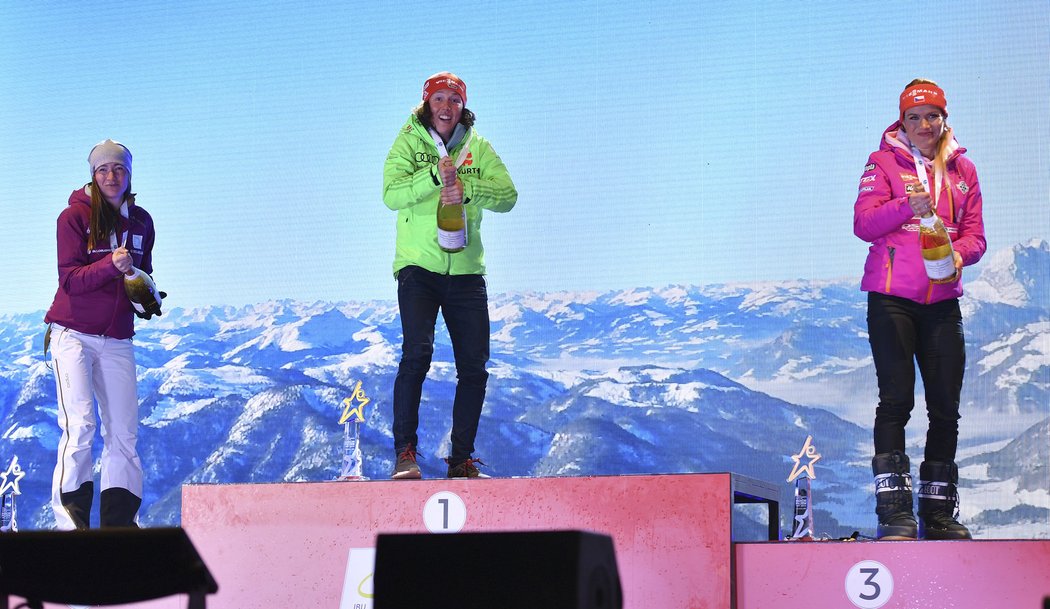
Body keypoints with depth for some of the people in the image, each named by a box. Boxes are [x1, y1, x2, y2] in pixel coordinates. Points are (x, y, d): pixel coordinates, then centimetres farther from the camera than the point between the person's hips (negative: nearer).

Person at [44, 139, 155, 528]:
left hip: (117, 340, 5)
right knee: (79, 424, -14)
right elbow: (70, 278, -14)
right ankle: (70, 522, -11)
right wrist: (110, 265, -29)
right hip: (73, 334, -5)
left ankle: (119, 522, 7)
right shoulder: (74, 216, -6)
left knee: (124, 430, 1)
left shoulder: (141, 222, 9)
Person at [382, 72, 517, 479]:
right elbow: (391, 195, -12)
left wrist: (467, 190, -20)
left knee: (474, 367, 2)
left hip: (466, 271, 3)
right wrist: (435, 178, -26)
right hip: (419, 266, -3)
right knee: (417, 353, -19)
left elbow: (508, 195, -3)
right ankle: (405, 452, -13)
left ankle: (462, 459, 12)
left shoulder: (479, 148, 9)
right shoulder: (408, 143, 2)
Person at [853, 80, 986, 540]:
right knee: (897, 398, -9)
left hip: (941, 300, 4)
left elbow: (975, 234, 11)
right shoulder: (884, 162, 4)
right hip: (891, 298, -4)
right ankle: (894, 511, -6)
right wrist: (908, 206, -22)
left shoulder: (961, 170, 14)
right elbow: (863, 222, -7)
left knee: (946, 406, 3)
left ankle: (939, 513, 12)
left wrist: (959, 253, -11)